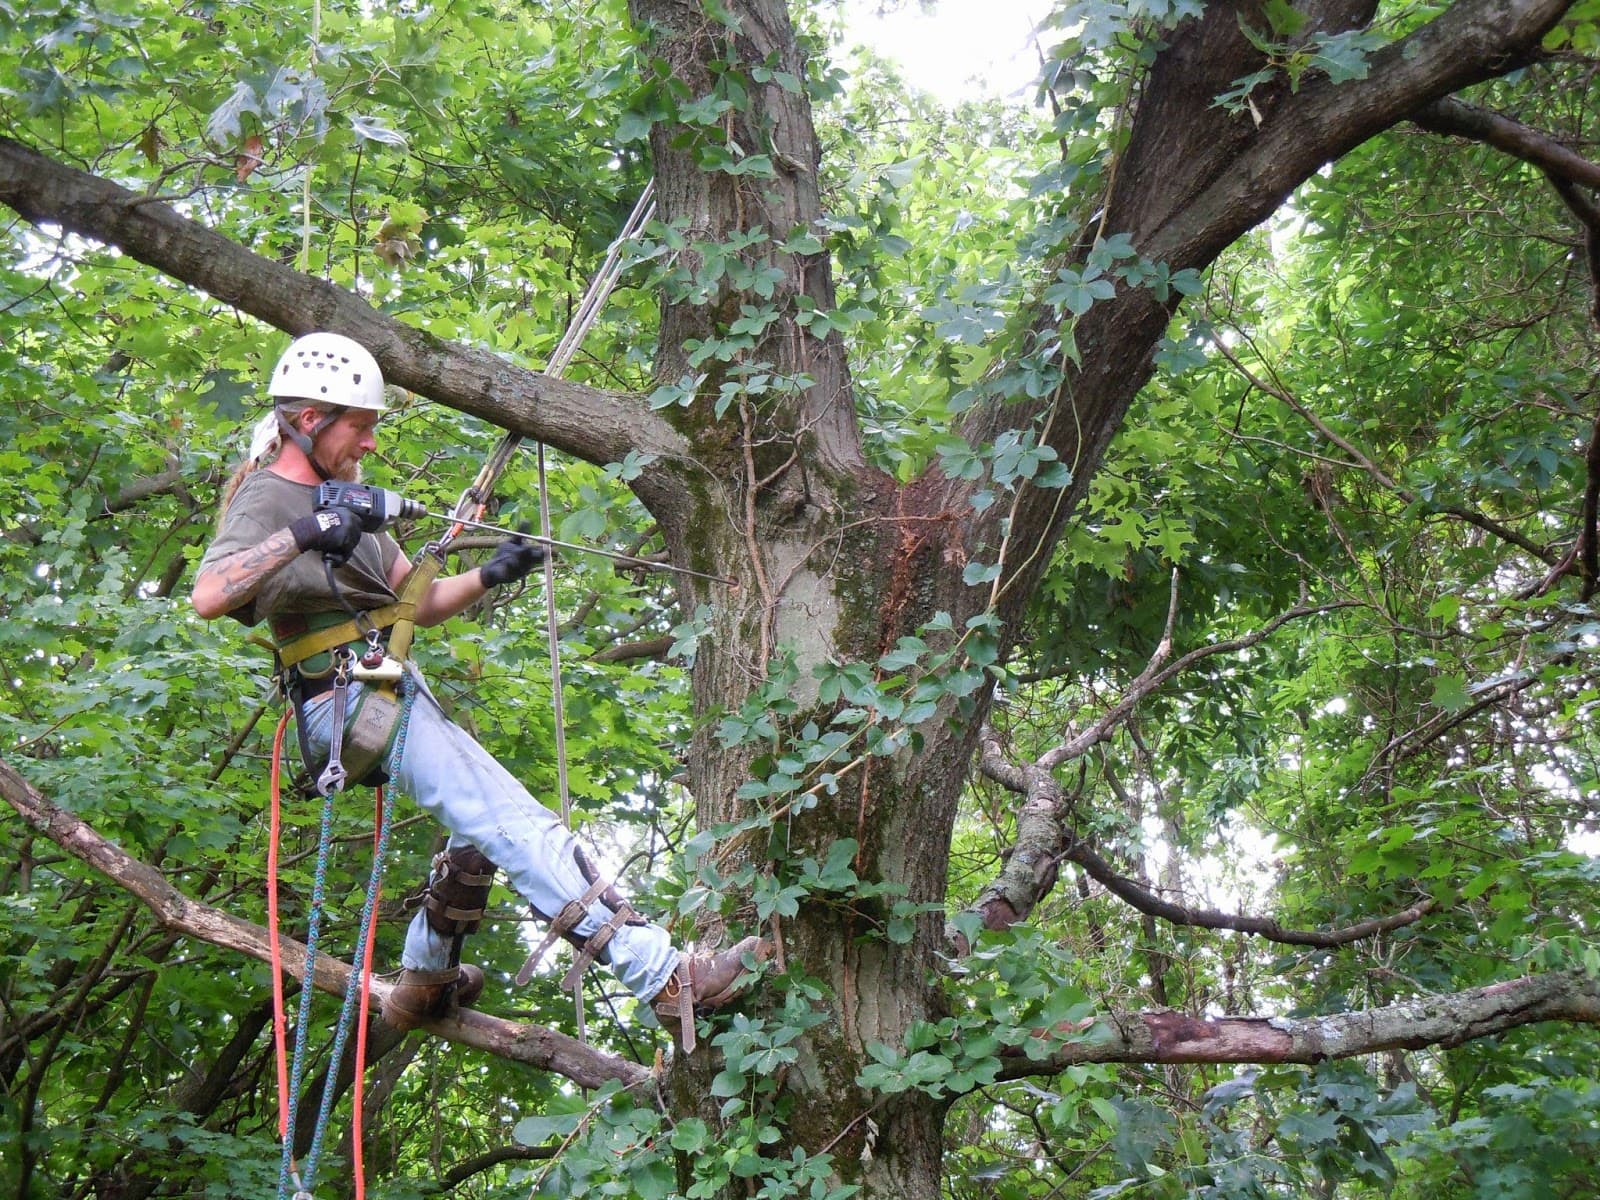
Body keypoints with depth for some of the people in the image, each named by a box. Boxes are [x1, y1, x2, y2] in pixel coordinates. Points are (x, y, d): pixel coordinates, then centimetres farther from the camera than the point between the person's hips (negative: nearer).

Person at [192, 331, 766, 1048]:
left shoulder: (337, 495, 20)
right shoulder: (267, 497, -7)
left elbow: (418, 603, 19)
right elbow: (207, 598, -26)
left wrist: (489, 576, 2)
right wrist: (298, 537, -36)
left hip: (395, 691, 10)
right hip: (347, 701, -10)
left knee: (483, 832, 19)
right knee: (519, 826, -20)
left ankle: (422, 985, 37)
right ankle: (669, 982, -28)